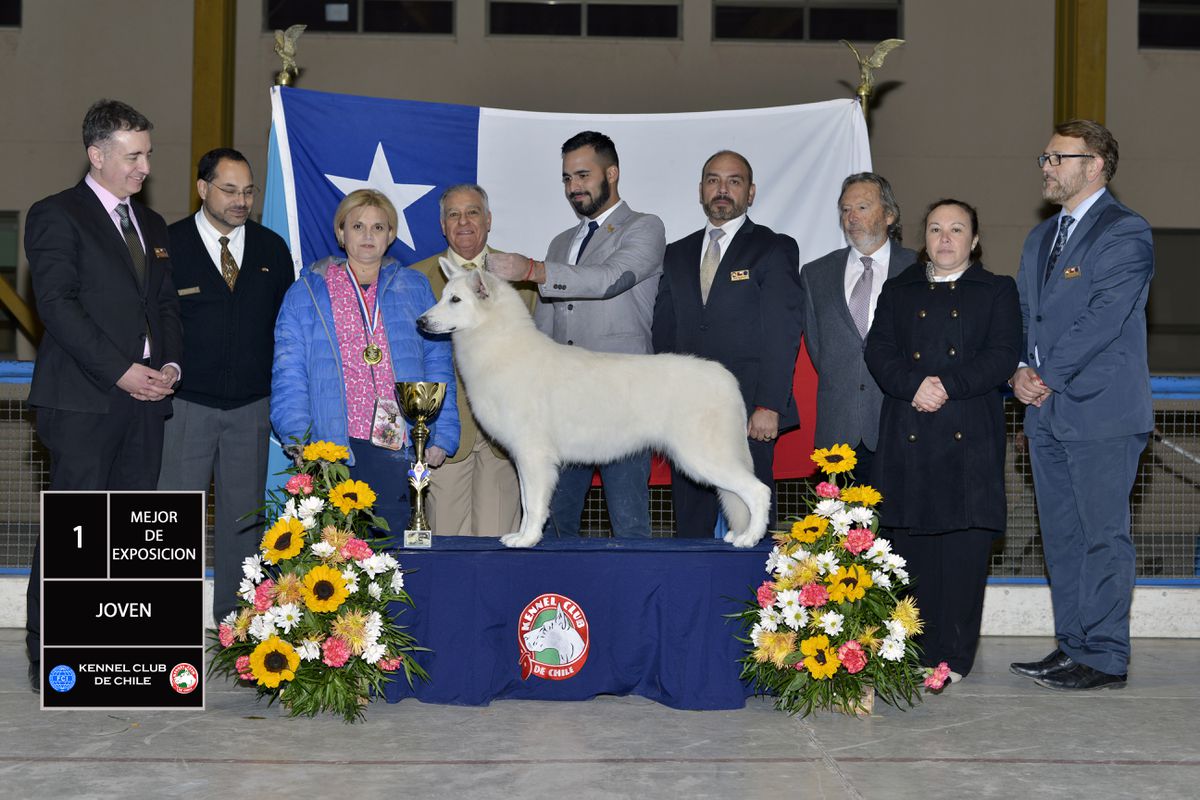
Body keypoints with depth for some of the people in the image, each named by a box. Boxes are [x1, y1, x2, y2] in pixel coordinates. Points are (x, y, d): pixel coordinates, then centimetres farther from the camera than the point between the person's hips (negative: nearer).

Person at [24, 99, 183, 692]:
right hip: (83, 399, -6)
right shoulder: (56, 216, -2)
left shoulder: (151, 225, 20)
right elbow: (56, 303, -10)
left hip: (145, 397, 6)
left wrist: (170, 363, 2)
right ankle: (49, 656, 1)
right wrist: (121, 371, -15)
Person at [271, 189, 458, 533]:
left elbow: (438, 363, 12)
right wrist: (298, 440, -9)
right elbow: (289, 374, 4)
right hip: (333, 446, -1)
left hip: (398, 450, 1)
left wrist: (442, 435, 2)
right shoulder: (306, 293, 10)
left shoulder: (414, 289, 15)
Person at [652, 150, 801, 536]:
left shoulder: (775, 249, 3)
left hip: (748, 415, -4)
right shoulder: (677, 254, 18)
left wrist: (768, 406, -14)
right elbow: (663, 332, 16)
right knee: (689, 528, 4)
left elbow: (783, 333, -5)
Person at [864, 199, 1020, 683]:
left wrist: (948, 386, -12)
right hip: (907, 437, 2)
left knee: (964, 547, -5)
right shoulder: (898, 292, 19)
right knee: (910, 547, -1)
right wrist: (914, 385, -12)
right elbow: (879, 351, 6)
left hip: (969, 439, -1)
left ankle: (953, 657, 0)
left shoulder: (997, 292, 13)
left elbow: (1003, 355, 0)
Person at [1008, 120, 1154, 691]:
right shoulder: (1040, 239, 19)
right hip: (1047, 411, 8)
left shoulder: (1125, 233, -7)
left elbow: (1103, 319, -16)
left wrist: (1047, 376, -14)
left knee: (1104, 536, -4)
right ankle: (1072, 646, 20)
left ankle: (1104, 658, 1)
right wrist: (1020, 370, -2)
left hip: (1101, 411, -8)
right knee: (1061, 536, 11)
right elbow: (1024, 315, 17)